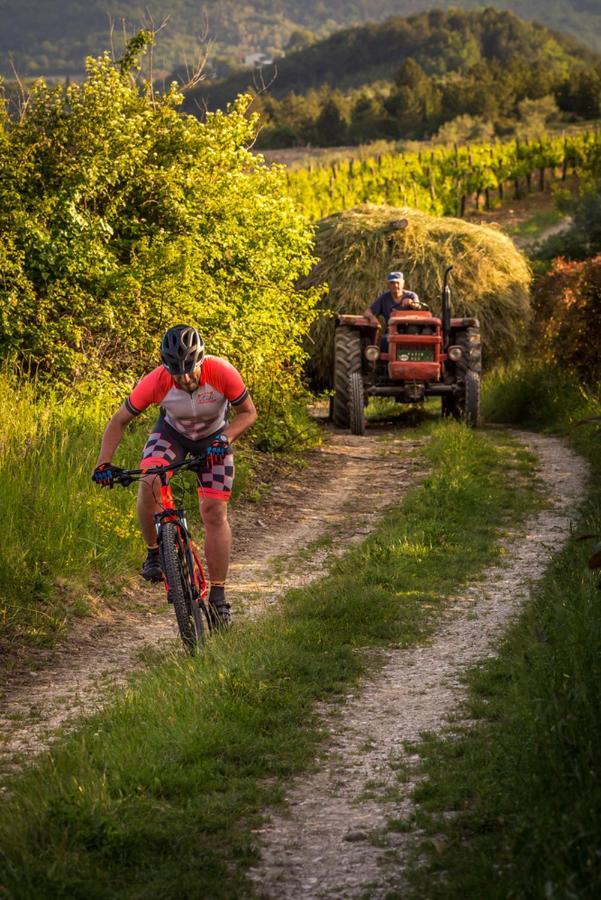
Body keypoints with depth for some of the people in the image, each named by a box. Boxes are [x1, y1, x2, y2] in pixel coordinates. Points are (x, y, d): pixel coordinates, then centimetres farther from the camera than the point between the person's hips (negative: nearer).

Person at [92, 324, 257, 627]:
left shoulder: (222, 373, -35)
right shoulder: (156, 382, -33)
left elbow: (248, 412, -17)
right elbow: (119, 421, -19)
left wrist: (225, 438, -34)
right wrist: (104, 463, -30)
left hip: (213, 438, 0)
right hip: (172, 432, 0)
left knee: (215, 512, -10)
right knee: (148, 482, -30)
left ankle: (218, 596, -1)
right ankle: (153, 553, -8)